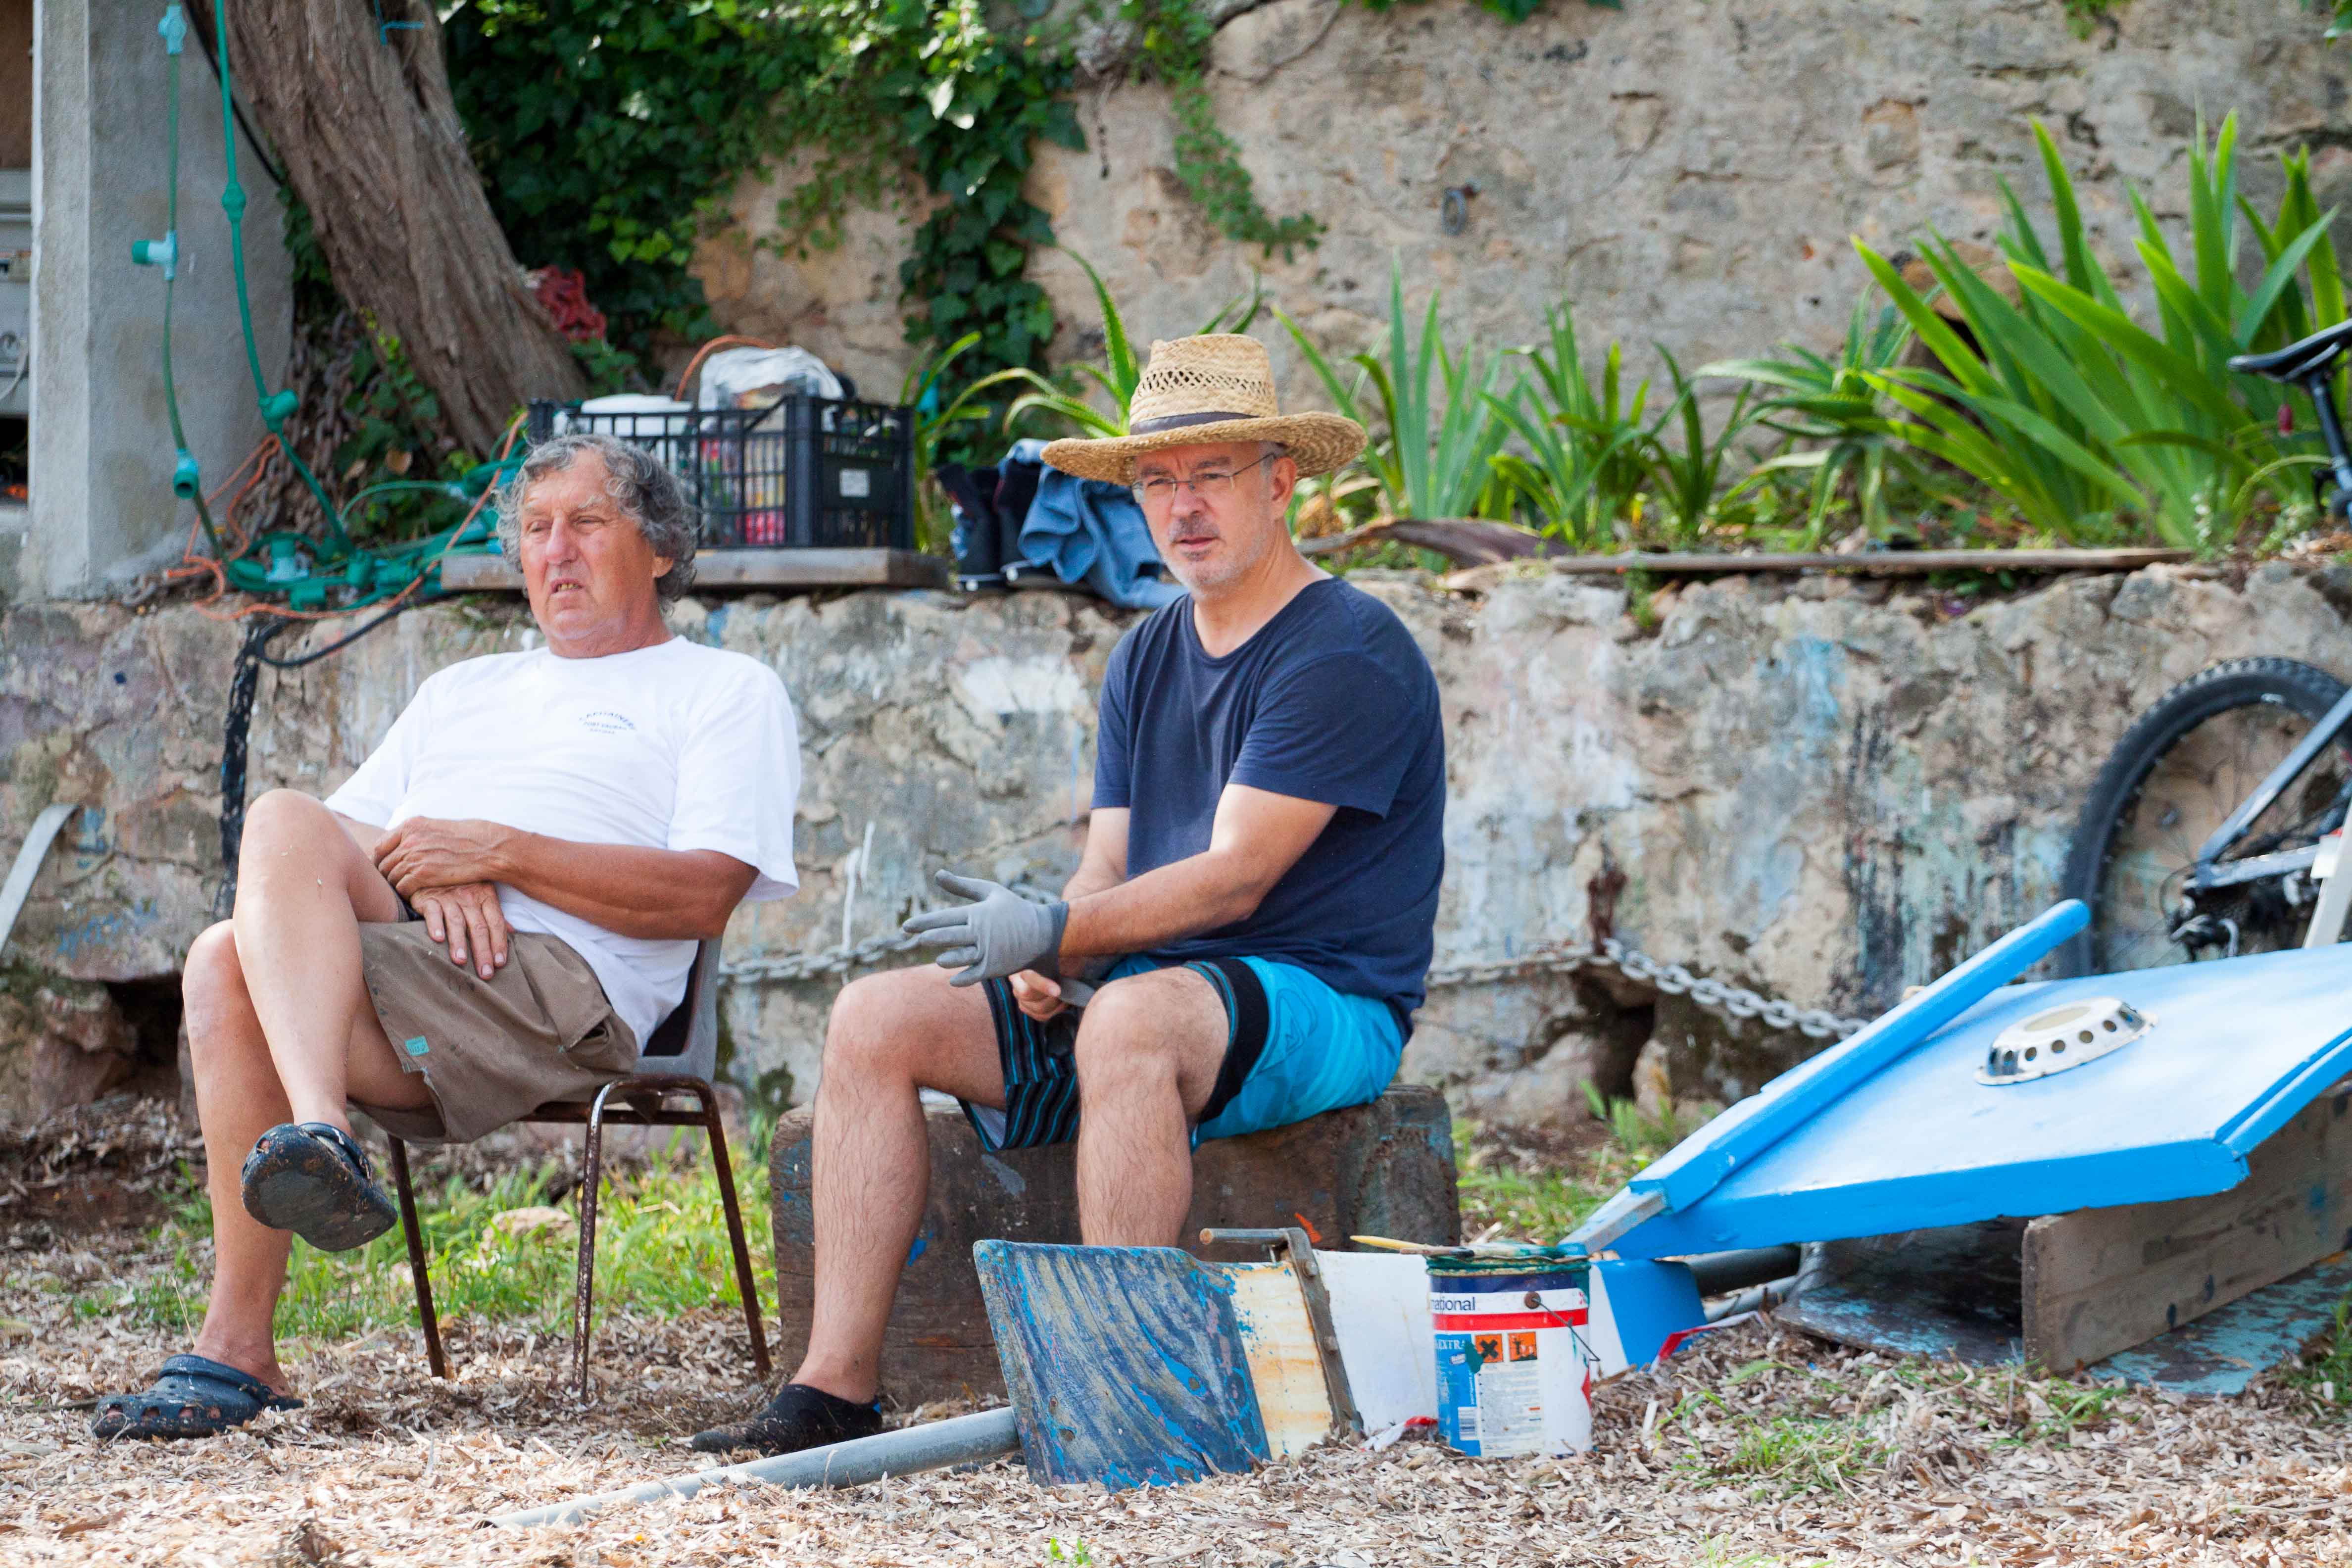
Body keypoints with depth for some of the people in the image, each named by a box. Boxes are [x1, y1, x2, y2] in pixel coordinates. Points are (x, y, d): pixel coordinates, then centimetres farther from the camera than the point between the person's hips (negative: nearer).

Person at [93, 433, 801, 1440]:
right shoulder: (463, 691, 37)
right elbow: (345, 833, 23)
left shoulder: (727, 692, 18)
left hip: (557, 985, -6)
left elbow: (705, 895, -1)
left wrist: (496, 851, -9)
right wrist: (417, 869, -2)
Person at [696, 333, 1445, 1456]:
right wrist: (1047, 970, -10)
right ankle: (836, 1389, -15)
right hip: (1149, 989, 8)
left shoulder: (1348, 653, -10)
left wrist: (1055, 935, -24)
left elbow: (1234, 879, -17)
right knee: (875, 1018, -8)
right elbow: (1110, 868, 12)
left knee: (1132, 1017, -40)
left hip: (1321, 1002, -8)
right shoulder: (1149, 659, 16)